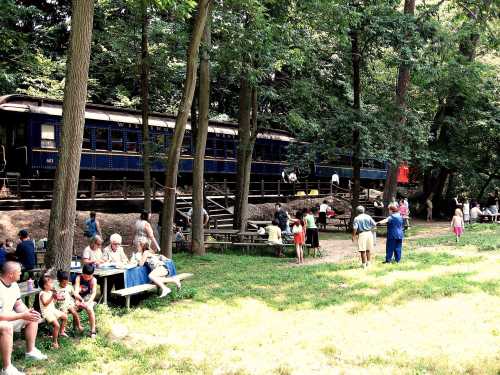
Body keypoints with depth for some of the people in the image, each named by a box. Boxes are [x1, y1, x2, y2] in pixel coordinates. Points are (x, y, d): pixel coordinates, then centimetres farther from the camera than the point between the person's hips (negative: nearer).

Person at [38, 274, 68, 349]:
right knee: (56, 325, -24)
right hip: (47, 312, -10)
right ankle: (54, 342, -14)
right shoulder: (42, 294, -18)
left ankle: (61, 331, 36)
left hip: (53, 310, 10)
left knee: (65, 317, 18)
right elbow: (45, 303, -30)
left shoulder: (50, 292, 8)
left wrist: (55, 297, -2)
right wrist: (52, 297, -33)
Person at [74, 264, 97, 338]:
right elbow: (76, 292, -20)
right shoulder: (78, 278, -12)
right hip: (79, 298, 1)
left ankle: (93, 331, -23)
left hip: (88, 298, -1)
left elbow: (94, 293, -18)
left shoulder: (93, 280, -10)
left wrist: (88, 302, -35)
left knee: (89, 309, -31)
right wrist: (81, 300, -38)